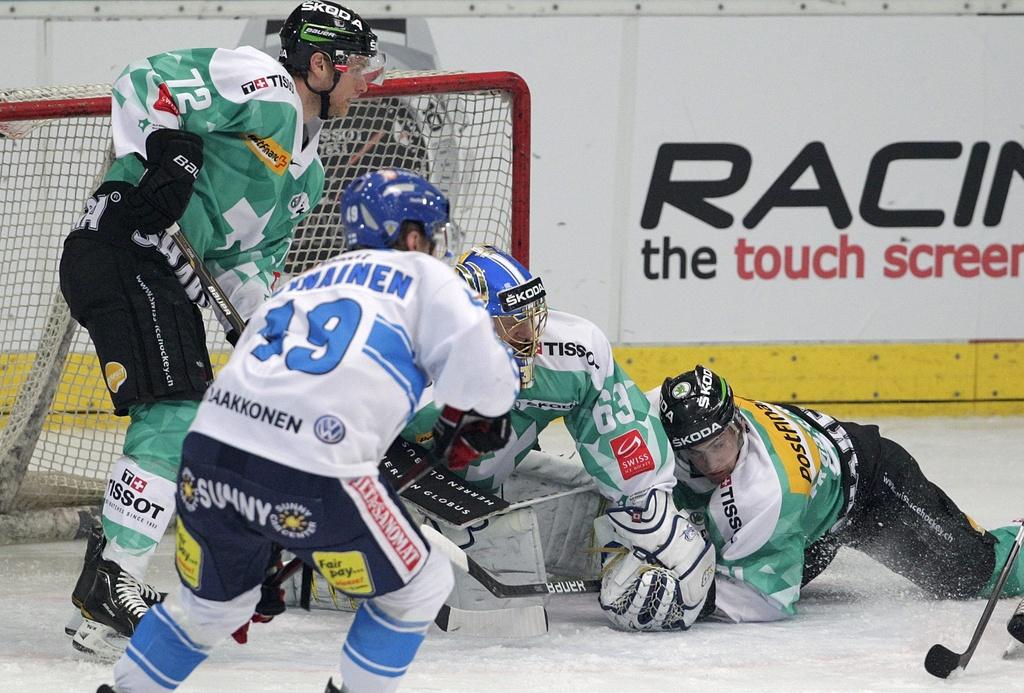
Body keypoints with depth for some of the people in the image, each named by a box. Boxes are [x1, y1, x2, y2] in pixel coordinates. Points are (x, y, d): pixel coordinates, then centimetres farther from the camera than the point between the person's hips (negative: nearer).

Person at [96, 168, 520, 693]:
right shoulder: (422, 276, 13)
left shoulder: (305, 282, 31)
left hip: (208, 453, 7)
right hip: (311, 478, -7)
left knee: (212, 602, 31)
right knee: (417, 588, 16)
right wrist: (468, 425, 18)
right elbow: (482, 371, -4)